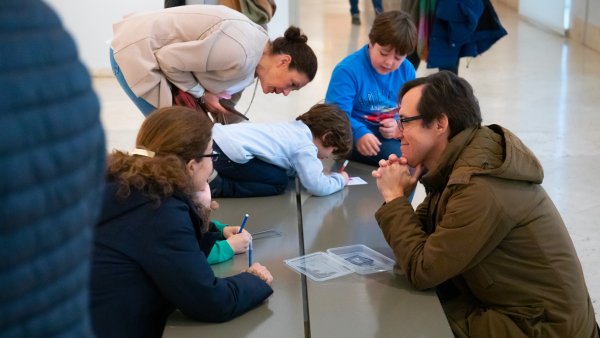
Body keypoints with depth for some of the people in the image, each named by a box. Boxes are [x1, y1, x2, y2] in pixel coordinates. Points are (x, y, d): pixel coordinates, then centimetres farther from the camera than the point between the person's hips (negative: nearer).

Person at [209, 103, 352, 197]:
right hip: (231, 153, -9)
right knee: (279, 182, 2)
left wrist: (318, 171, 17)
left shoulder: (295, 126, 21)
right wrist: (339, 180, 9)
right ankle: (218, 186, -10)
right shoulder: (306, 147, -4)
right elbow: (317, 187, -10)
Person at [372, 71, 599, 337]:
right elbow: (427, 236, 5)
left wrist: (394, 197, -14)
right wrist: (399, 196, -12)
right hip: (510, 306, 8)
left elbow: (422, 271, -23)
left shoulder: (480, 190, -29)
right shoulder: (461, 160, 0)